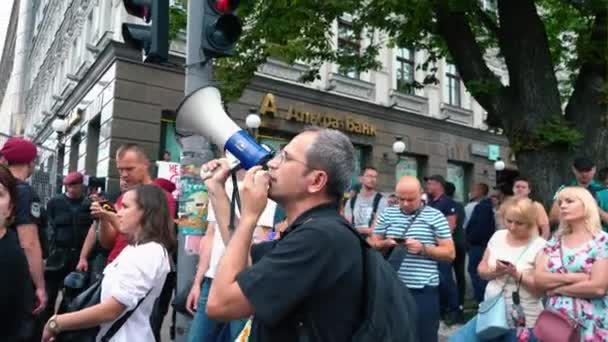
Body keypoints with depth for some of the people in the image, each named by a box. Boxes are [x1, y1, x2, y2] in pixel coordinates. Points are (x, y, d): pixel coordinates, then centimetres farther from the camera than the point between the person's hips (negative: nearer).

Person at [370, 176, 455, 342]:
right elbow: (373, 244, 12)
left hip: (424, 289, -3)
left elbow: (450, 253, -1)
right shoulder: (387, 214, 7)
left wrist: (423, 248, -16)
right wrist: (386, 243, -10)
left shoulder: (435, 216, -1)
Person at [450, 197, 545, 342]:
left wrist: (517, 274, -25)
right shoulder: (498, 236, 3)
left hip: (522, 322, -5)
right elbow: (481, 270, 7)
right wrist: (494, 271, -14)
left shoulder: (539, 246, -11)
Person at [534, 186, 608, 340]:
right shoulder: (555, 242, 7)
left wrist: (556, 288, -8)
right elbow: (539, 279, -2)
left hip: (589, 325, -4)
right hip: (554, 321, 4)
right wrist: (573, 278, -15)